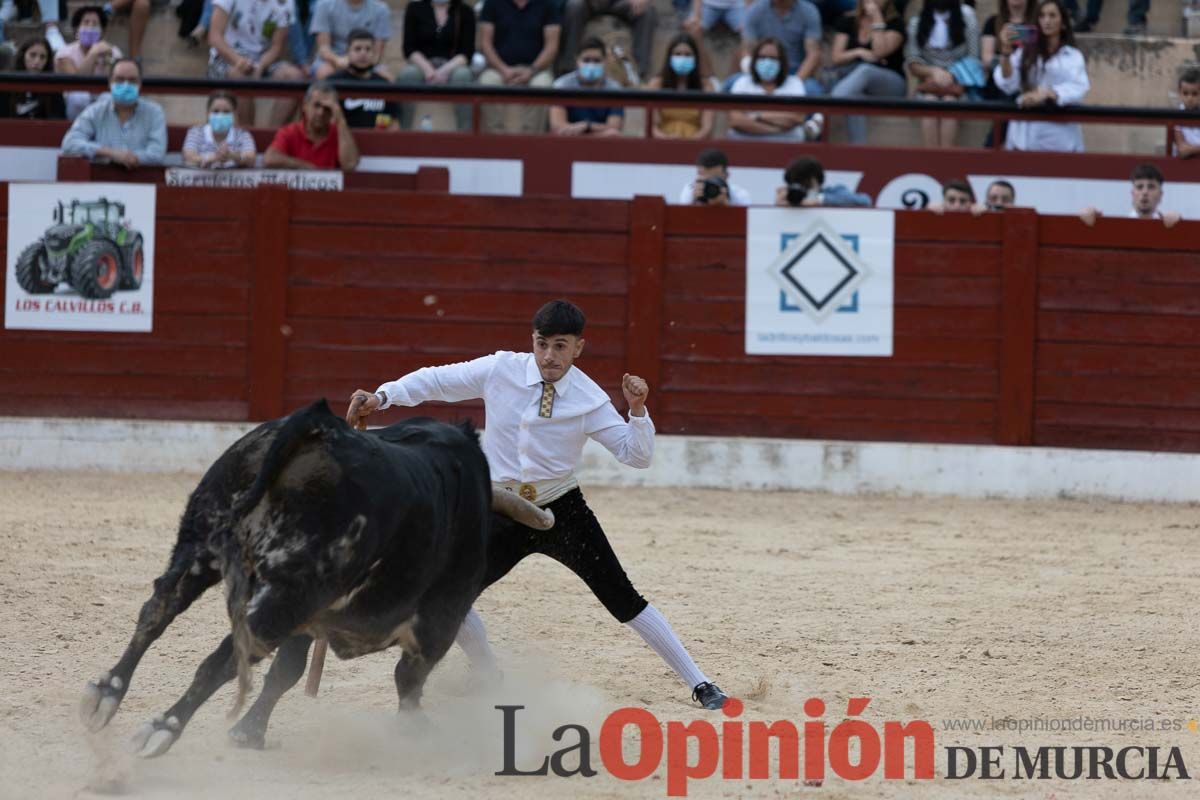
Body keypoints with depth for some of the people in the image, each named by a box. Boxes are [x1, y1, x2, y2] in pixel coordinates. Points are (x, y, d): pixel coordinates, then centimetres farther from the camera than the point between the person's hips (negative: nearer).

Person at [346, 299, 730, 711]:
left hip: (563, 513, -2)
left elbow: (636, 455, -11)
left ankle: (699, 684, -4)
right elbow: (437, 381, 2)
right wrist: (382, 397, -9)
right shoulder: (500, 371, -9)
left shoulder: (589, 399, -12)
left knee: (621, 597, -11)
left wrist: (637, 410, -27)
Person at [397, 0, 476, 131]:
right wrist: (427, 68, -20)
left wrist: (445, 70, -22)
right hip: (422, 65, 0)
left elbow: (467, 52, -4)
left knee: (463, 75, -34)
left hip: (452, 66, 0)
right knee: (408, 74, -33)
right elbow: (409, 48, -1)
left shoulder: (465, 12, 3)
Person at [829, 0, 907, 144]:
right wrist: (858, 52, -14)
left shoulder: (894, 24, 1)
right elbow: (837, 58, 5)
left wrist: (877, 19, -14)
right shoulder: (847, 22, 11)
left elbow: (879, 52, -16)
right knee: (854, 99, -38)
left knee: (865, 70, -38)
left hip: (891, 84, -2)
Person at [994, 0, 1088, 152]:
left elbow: (1078, 89, -7)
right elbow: (1007, 84, 1)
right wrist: (1006, 53, -15)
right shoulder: (1025, 53, 12)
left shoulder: (1073, 56, 8)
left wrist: (1046, 94, -23)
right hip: (1026, 134, 1)